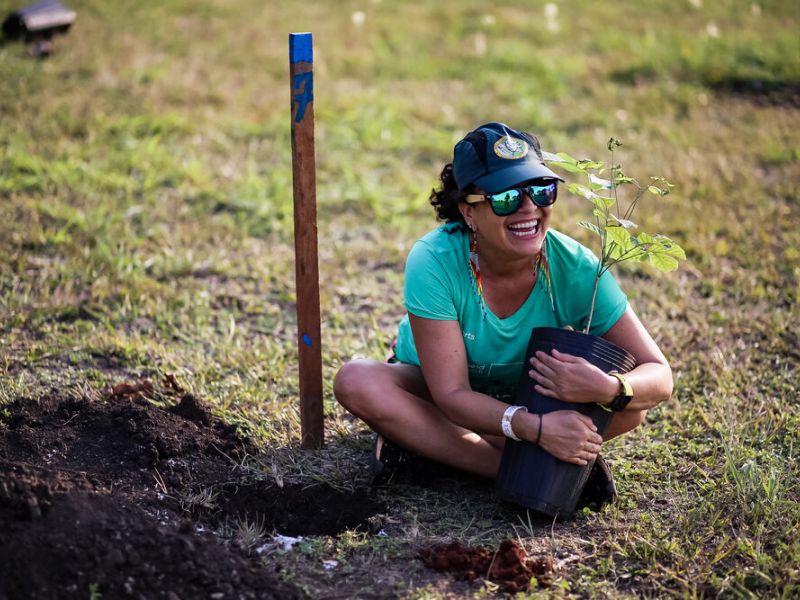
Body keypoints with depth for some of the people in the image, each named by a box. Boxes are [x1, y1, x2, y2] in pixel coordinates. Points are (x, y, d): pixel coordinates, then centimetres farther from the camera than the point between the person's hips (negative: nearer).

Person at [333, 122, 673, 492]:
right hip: (435, 396, -1)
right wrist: (533, 427, -48)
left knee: (630, 403, -24)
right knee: (356, 381, -32)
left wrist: (608, 389, -47)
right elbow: (452, 394, -30)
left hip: (530, 399, 1)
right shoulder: (433, 263, -30)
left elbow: (659, 377, -23)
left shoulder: (575, 267, -25)